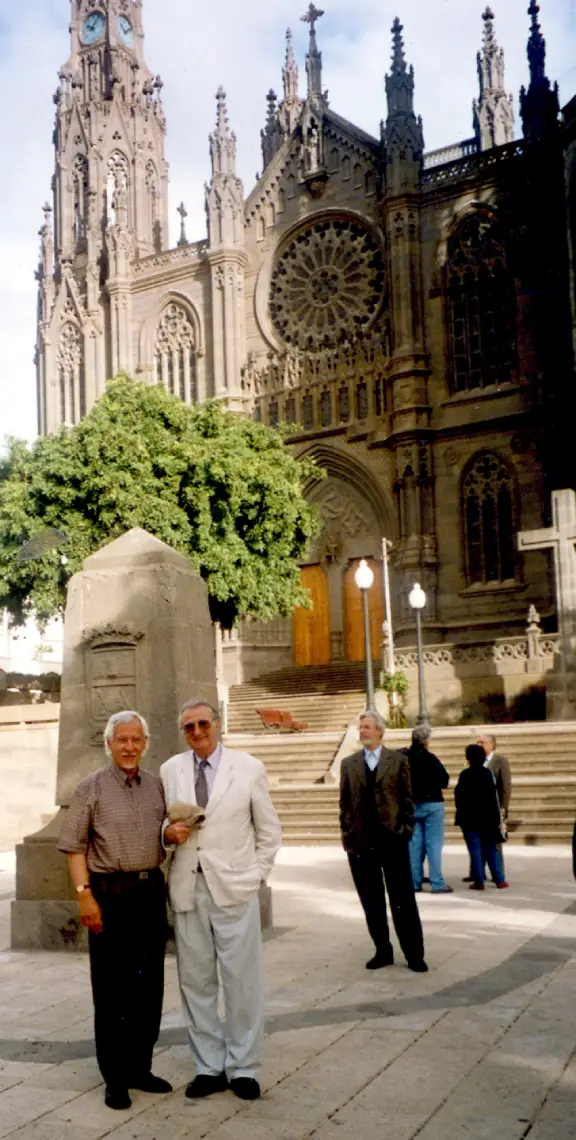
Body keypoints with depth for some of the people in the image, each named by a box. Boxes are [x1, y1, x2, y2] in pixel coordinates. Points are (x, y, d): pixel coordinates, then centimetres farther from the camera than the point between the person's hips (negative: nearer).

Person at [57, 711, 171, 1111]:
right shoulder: (91, 788, -3)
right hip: (109, 892, -4)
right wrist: (85, 894, -13)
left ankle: (140, 1067, 25)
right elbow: (74, 846, -5)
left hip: (152, 890, 4)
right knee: (112, 986, 4)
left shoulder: (157, 785, 8)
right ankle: (115, 1077, 15)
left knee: (149, 983, 11)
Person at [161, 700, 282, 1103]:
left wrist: (257, 874, 1)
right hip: (188, 888, 2)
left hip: (234, 887, -2)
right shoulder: (170, 771, 7)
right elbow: (160, 823, 16)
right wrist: (169, 832, -6)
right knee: (195, 981, 8)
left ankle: (244, 1068, 14)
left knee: (242, 979, 1)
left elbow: (270, 831, 7)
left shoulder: (249, 768, 2)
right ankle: (209, 1067, 20)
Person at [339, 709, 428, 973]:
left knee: (403, 901, 2)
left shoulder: (398, 760, 2)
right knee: (372, 902, 9)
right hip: (360, 842, 3)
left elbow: (406, 798, 2)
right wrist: (347, 834, 2)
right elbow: (345, 802, 8)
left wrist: (405, 831, -5)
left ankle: (414, 955, 10)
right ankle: (383, 951, 19)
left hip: (392, 840, -2)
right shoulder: (348, 763, 8)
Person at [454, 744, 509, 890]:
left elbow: (460, 796, -11)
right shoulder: (488, 773, 2)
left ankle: (479, 881, -3)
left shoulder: (465, 774, -7)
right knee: (491, 849, 10)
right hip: (487, 817, 3)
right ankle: (499, 880, 9)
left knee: (475, 849, -1)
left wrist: (461, 814, -4)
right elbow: (494, 797, 2)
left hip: (470, 817, -3)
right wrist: (497, 818, 5)